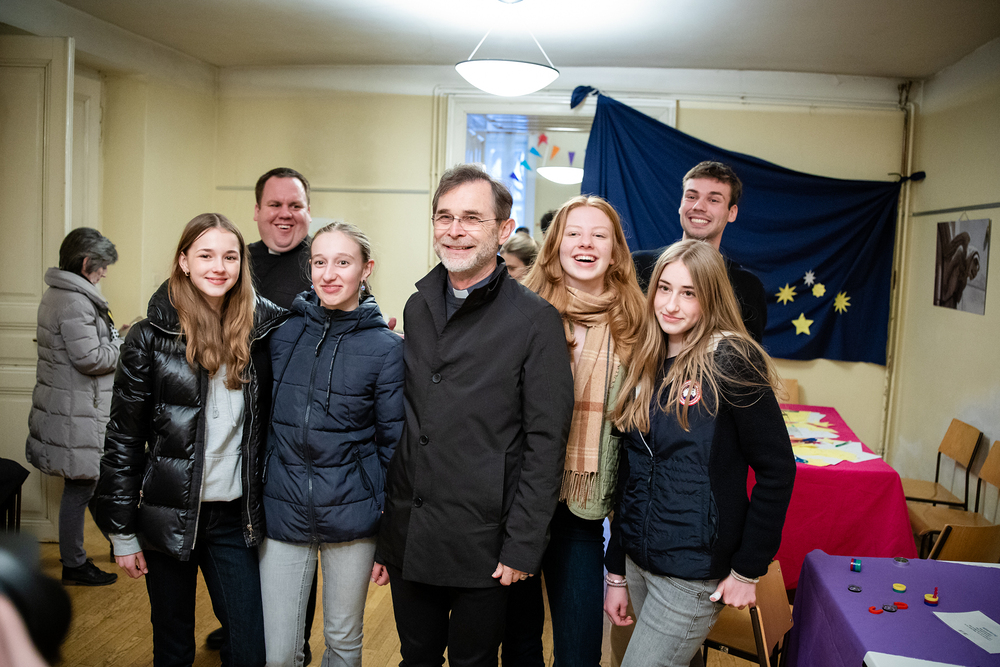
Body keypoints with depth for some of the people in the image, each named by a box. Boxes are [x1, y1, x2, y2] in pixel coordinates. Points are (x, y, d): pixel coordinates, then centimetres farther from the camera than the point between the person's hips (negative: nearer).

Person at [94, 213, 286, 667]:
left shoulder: (261, 329, 0)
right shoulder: (151, 337, -7)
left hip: (236, 516, 2)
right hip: (169, 515, -2)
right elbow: (124, 439, -4)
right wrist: (122, 532, -4)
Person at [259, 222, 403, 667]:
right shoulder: (284, 334, 0)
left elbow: (394, 446, -4)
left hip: (352, 514, -2)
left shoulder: (385, 348, -7)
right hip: (282, 513, 2)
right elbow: (264, 423, 9)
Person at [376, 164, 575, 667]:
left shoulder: (535, 320, -10)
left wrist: (522, 545, -13)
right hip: (407, 538, 5)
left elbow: (545, 443, -11)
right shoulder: (417, 308, 7)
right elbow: (402, 422, 11)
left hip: (482, 548, -4)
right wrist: (383, 529, 11)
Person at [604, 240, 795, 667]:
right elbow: (629, 474, 9)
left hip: (694, 573, -6)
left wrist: (747, 570, -11)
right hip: (637, 560, 6)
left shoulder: (730, 362, -13)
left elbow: (777, 470, -12)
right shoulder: (646, 365, 6)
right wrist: (616, 573, 10)